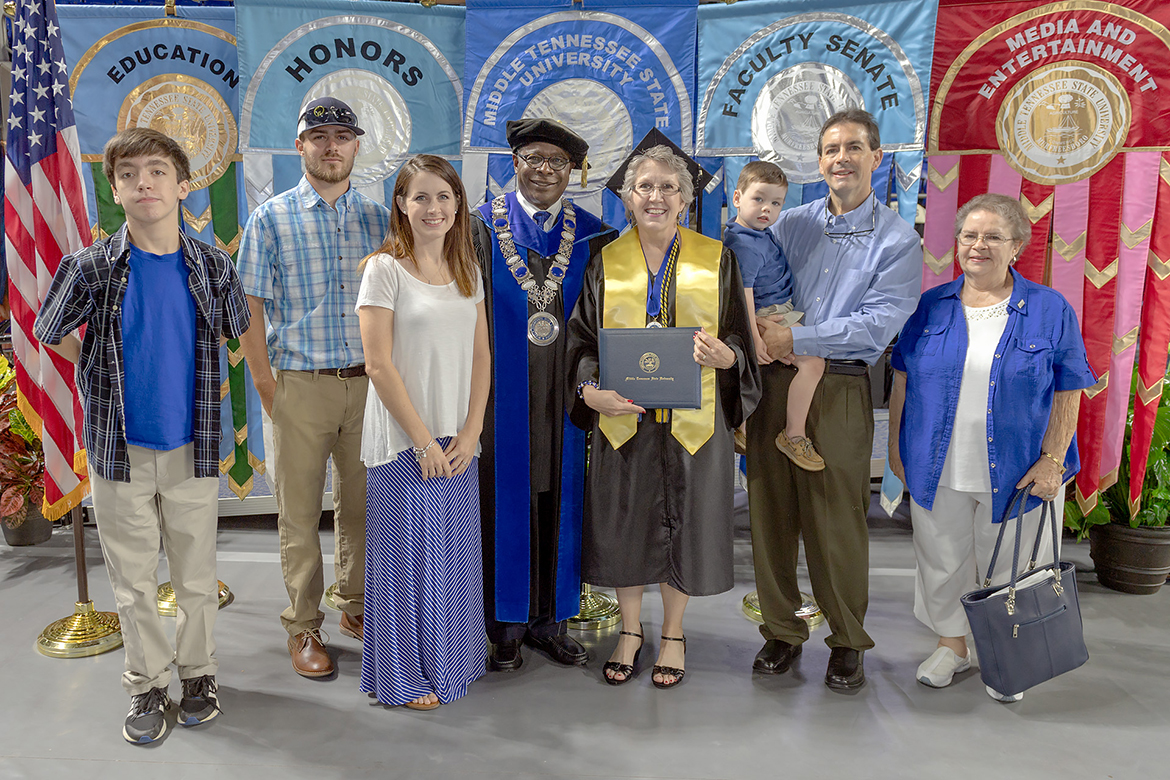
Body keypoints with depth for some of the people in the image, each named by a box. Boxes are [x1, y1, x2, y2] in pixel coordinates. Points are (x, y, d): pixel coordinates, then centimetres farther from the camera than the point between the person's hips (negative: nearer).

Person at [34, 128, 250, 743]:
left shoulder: (212, 266, -3)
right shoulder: (91, 266, -6)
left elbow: (235, 333, 14)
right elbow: (50, 334, 9)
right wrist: (112, 377, 7)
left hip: (191, 445, 1)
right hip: (120, 449, 0)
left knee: (196, 573, 12)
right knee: (133, 576, 11)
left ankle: (197, 672, 32)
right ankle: (146, 683, 28)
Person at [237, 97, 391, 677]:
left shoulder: (378, 217, 9)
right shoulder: (271, 219, 1)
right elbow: (249, 309, 0)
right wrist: (267, 389, -5)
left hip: (369, 384, 3)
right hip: (301, 387, -2)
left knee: (363, 504, 13)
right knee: (299, 514, 5)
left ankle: (356, 607, 31)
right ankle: (303, 627, 20)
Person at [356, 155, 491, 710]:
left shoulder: (467, 270, 9)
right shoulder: (384, 269, -7)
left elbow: (480, 356, 8)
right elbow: (379, 364, -12)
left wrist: (470, 432, -3)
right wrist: (423, 440, -14)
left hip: (458, 441, 5)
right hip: (404, 441, -5)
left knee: (454, 552, 14)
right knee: (407, 555, 5)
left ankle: (451, 660, 32)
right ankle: (405, 675, 23)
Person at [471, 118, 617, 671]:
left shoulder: (593, 237, 7)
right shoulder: (482, 227, 2)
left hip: (565, 398, 2)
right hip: (504, 394, -2)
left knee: (559, 499, 9)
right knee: (506, 500, 4)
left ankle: (548, 620, 24)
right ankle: (506, 625, 19)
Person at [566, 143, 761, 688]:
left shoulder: (716, 260, 3)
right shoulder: (606, 262, 5)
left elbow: (739, 338, 4)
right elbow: (581, 337, 3)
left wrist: (722, 355, -20)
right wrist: (591, 390, -15)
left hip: (691, 419, -1)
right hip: (622, 417, 1)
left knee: (682, 523, 8)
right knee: (624, 525, 8)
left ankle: (672, 635, 28)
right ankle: (630, 632, 29)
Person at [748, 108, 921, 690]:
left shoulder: (898, 241, 2)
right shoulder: (791, 223, 14)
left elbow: (878, 324, -10)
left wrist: (795, 340, -14)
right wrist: (761, 331, -7)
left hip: (838, 388, -3)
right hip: (773, 381, 3)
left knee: (837, 520, 0)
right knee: (771, 511, 6)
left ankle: (847, 642, 19)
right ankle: (782, 632, 21)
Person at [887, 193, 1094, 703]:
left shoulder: (1051, 310, -3)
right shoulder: (931, 306, 2)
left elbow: (1067, 394, -3)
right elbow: (902, 381, 6)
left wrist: (1052, 461, -10)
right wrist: (896, 446, 3)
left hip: (1016, 472, -2)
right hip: (938, 470, 2)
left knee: (1007, 567, 11)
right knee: (942, 561, 13)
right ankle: (952, 645, 34)